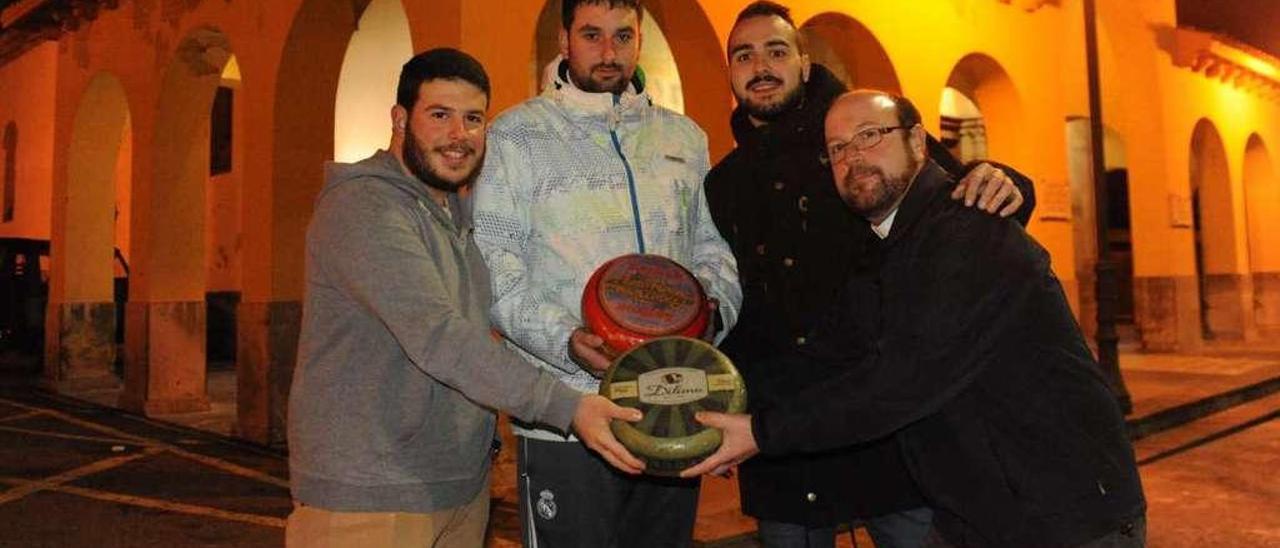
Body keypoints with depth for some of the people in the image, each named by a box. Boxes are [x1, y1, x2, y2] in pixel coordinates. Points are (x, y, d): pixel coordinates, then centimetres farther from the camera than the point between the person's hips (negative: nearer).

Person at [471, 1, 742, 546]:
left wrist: (713, 304, -4)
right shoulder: (516, 135, 0)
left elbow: (711, 244, 18)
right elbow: (493, 266, -6)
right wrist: (565, 340, -21)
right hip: (565, 417, -4)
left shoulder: (684, 137, 14)